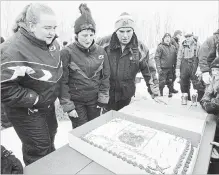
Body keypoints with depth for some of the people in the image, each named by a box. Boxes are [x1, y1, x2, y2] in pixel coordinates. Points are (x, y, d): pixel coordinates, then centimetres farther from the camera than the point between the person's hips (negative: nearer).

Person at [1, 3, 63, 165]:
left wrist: (54, 93, 3)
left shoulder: (52, 43, -4)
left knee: (50, 136, 28)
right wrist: (35, 99, -23)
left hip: (48, 104, 8)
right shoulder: (16, 50, -28)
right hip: (26, 110, -8)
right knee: (38, 149, 8)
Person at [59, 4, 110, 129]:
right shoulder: (67, 53, -12)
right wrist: (68, 105, -10)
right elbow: (63, 82, -9)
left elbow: (105, 76, 3)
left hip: (94, 101, 3)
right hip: (76, 102, -3)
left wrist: (103, 99, 0)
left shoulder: (101, 52, -2)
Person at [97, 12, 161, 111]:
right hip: (106, 94, -1)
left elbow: (149, 72, 1)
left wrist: (155, 94, -1)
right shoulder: (104, 43, -8)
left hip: (126, 96, 1)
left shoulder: (140, 48, -4)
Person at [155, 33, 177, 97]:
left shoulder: (173, 47, 13)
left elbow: (175, 57, 18)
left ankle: (170, 92, 25)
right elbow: (157, 57, -10)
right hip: (163, 68, -5)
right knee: (162, 81, -4)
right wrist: (158, 67, -17)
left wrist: (175, 65, 10)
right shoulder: (160, 47, -5)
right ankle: (160, 92, 16)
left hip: (171, 68, 5)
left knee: (170, 81, 10)